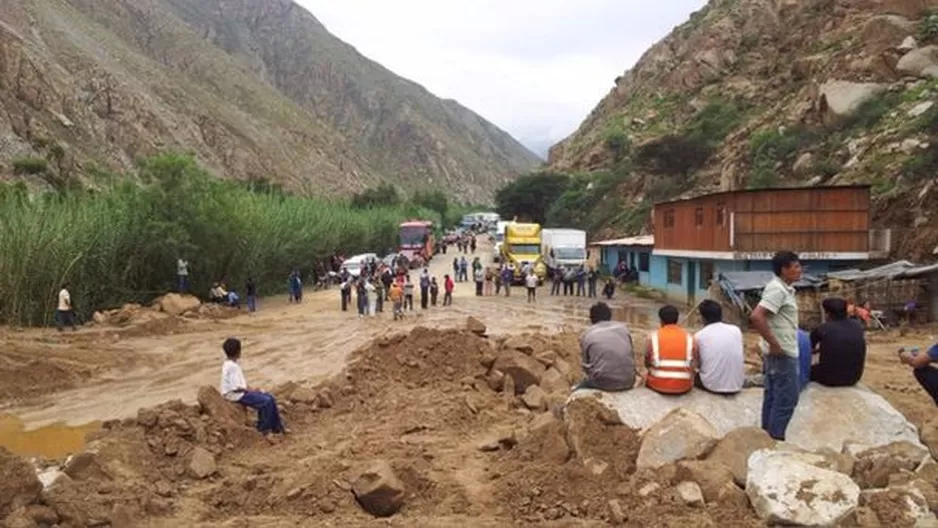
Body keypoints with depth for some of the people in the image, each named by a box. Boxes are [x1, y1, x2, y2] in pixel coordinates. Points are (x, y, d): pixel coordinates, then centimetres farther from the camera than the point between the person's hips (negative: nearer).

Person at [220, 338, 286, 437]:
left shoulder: (230, 364, 10)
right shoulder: (232, 367, -22)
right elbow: (236, 388, -24)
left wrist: (250, 389, 6)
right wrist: (251, 390, -13)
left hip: (241, 391, 10)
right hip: (236, 395, -10)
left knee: (270, 397, 5)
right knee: (266, 401, -16)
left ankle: (276, 427, 11)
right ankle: (263, 429, -1)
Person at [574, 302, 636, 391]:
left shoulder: (586, 335, 4)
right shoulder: (623, 327, 11)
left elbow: (586, 365, 8)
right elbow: (631, 356, 16)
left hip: (603, 383, -1)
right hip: (627, 381, 1)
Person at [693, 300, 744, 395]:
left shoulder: (698, 336, -4)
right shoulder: (736, 330, 2)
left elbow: (697, 364, 7)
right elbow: (743, 358, 14)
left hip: (712, 386, -3)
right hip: (737, 385, 3)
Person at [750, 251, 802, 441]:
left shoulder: (783, 288, 12)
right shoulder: (778, 289, -18)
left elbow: (763, 316, 23)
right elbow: (756, 317, -29)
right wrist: (774, 344, -23)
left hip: (780, 353, 10)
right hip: (783, 354, -10)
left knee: (773, 395, 14)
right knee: (787, 398, -3)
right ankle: (775, 439, 3)